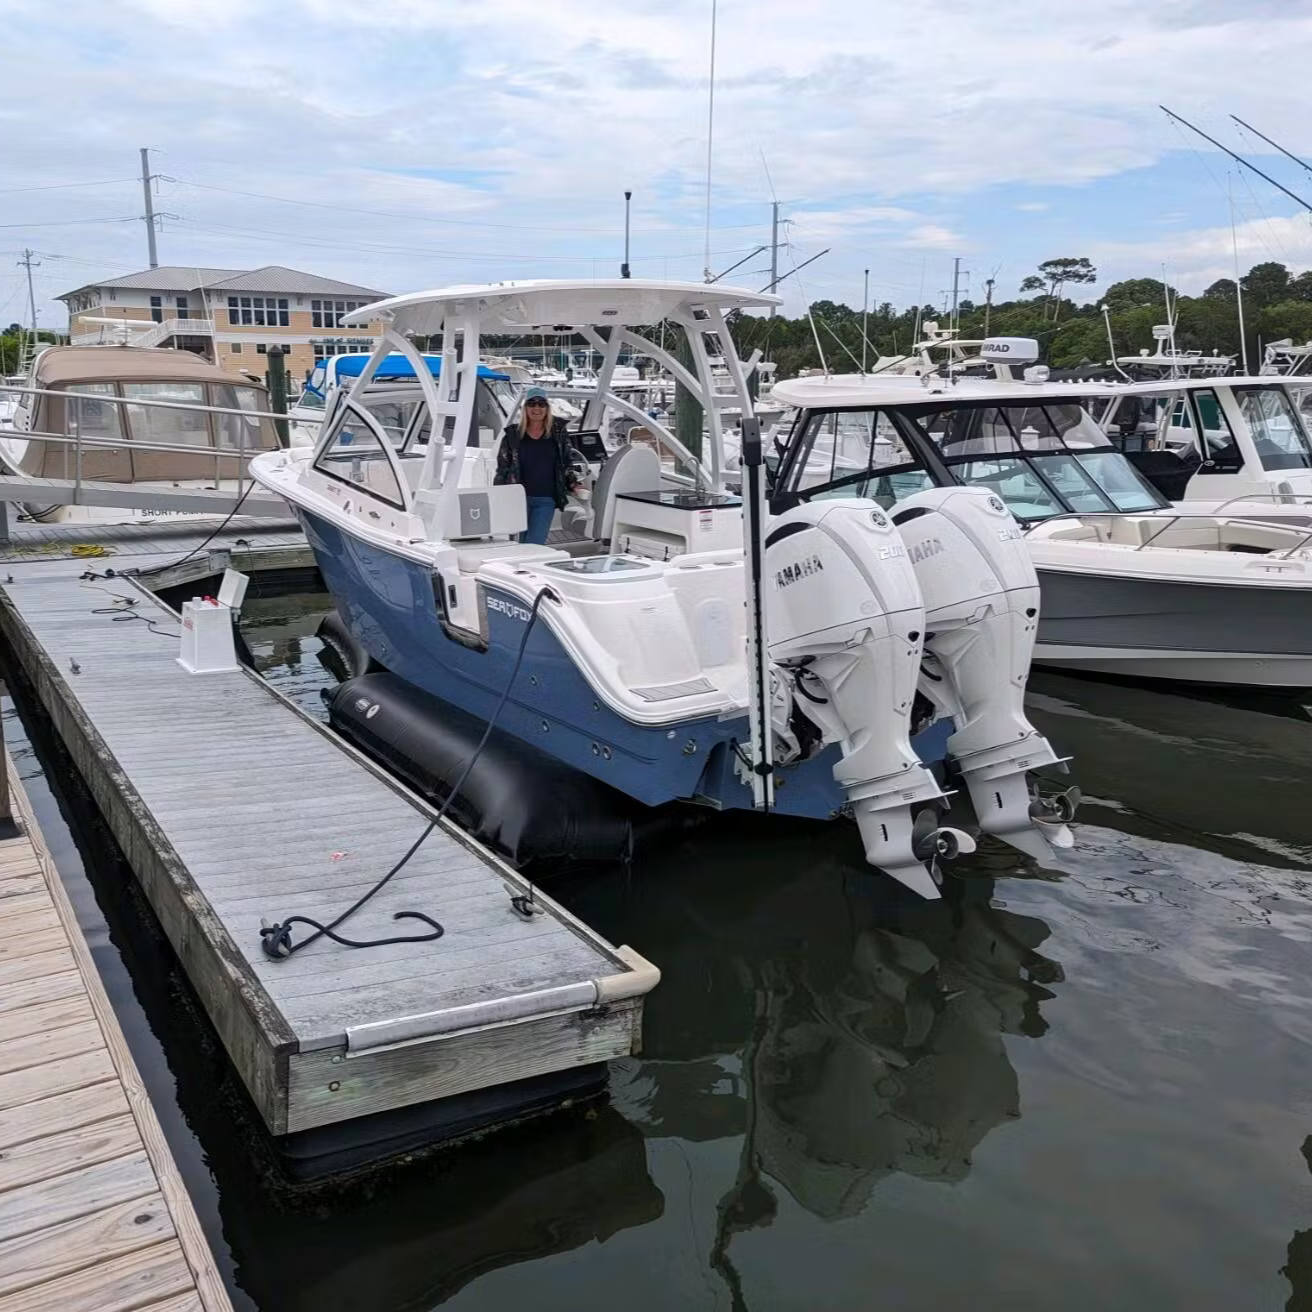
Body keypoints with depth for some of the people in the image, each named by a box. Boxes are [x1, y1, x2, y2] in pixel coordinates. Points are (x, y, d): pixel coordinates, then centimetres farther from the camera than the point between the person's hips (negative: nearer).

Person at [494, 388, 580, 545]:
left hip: (546, 500, 0)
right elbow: (502, 468, 6)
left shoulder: (558, 433, 6)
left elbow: (566, 463, 15)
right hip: (520, 498, 1)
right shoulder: (513, 435, 4)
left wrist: (573, 483, 1)